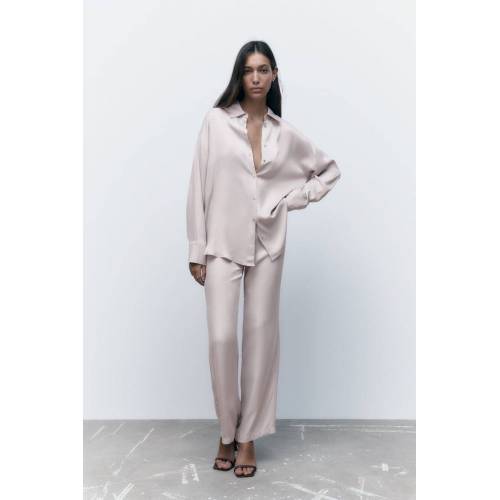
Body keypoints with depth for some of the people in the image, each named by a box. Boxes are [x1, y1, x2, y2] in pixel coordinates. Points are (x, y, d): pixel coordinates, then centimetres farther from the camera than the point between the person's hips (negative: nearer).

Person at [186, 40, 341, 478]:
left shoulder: (285, 132, 6)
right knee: (222, 338, -7)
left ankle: (249, 435, 17)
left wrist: (296, 199, 4)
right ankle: (227, 431, 15)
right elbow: (200, 186, -3)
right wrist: (197, 250, -6)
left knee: (261, 338, 4)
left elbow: (330, 169, 19)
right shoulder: (216, 121, -1)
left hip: (267, 245, 2)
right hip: (223, 244, -2)